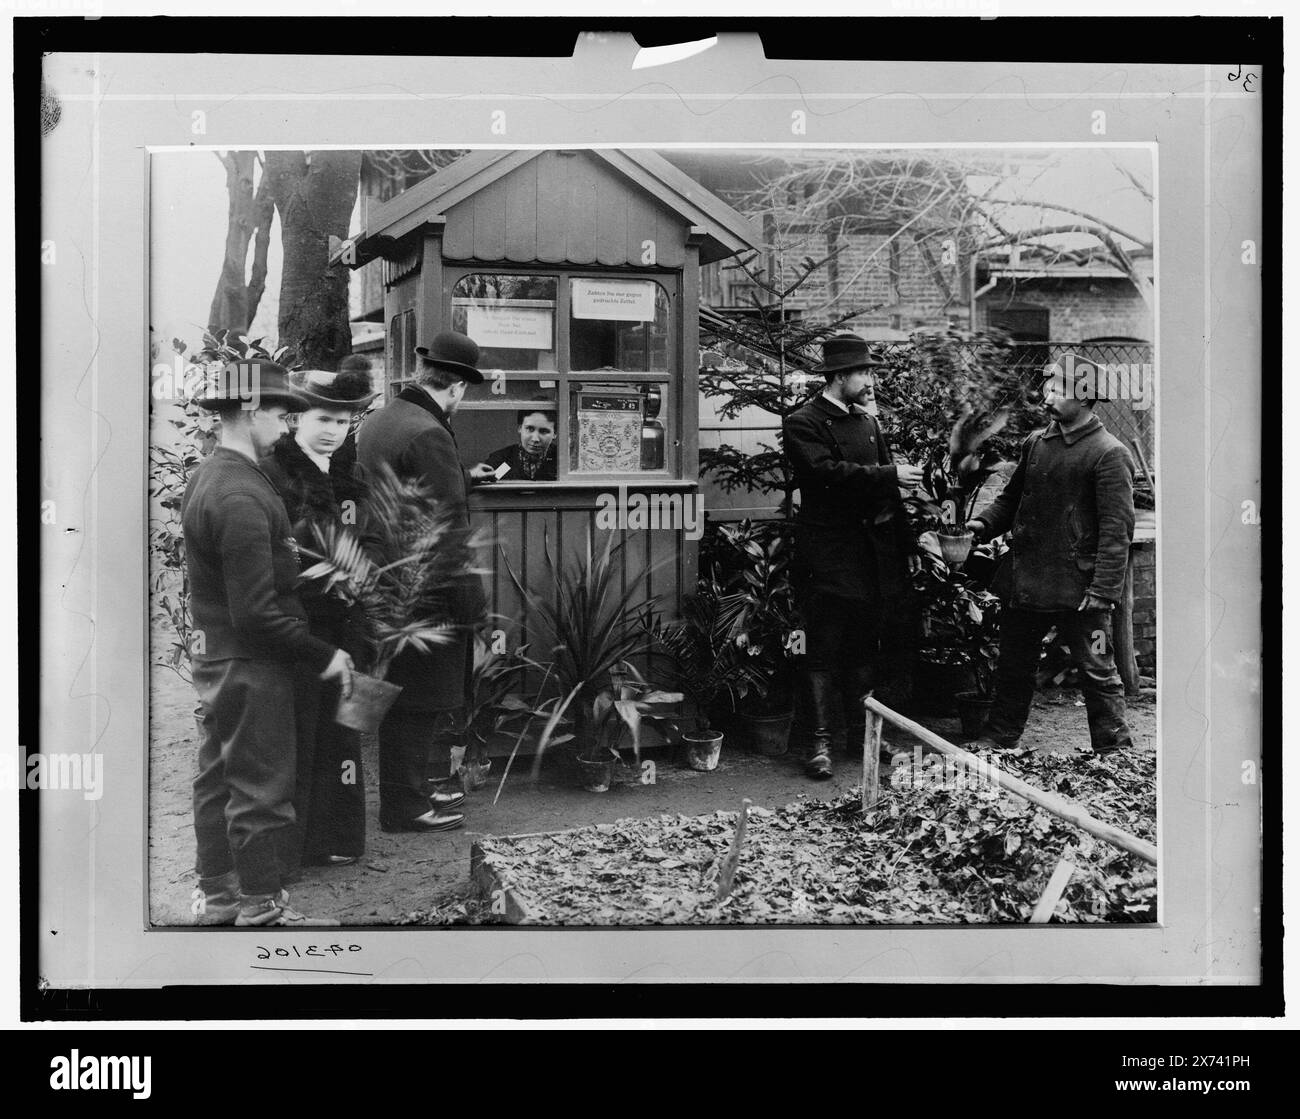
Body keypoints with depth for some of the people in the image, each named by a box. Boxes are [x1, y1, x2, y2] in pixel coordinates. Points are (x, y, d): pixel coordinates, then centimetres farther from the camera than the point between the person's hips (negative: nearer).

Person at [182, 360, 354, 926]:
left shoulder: (204, 477, 8)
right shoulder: (242, 497, -24)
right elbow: (257, 613, -26)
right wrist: (324, 657, -18)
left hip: (213, 652, 10)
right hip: (250, 664, -10)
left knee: (219, 777, 18)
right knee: (262, 787, 1)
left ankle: (216, 894, 30)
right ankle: (261, 909, 12)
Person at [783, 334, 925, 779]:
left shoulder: (869, 421, 18)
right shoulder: (803, 424, -6)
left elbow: (887, 481, 17)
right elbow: (829, 472, -20)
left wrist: (889, 505, -3)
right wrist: (889, 476, -19)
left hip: (872, 554, 7)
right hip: (828, 555, -7)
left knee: (865, 647, 11)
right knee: (823, 650, -5)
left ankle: (861, 731, 20)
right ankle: (820, 741, -1)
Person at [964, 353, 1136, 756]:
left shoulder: (1108, 454, -11)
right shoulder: (1036, 443, 10)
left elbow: (1116, 530, -15)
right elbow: (1012, 498, 21)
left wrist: (1103, 590, -20)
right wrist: (984, 523, 1)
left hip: (1079, 589, -7)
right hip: (1027, 583, 7)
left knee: (1098, 672, 3)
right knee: (1013, 666, 17)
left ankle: (1114, 752, 15)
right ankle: (996, 741, 31)